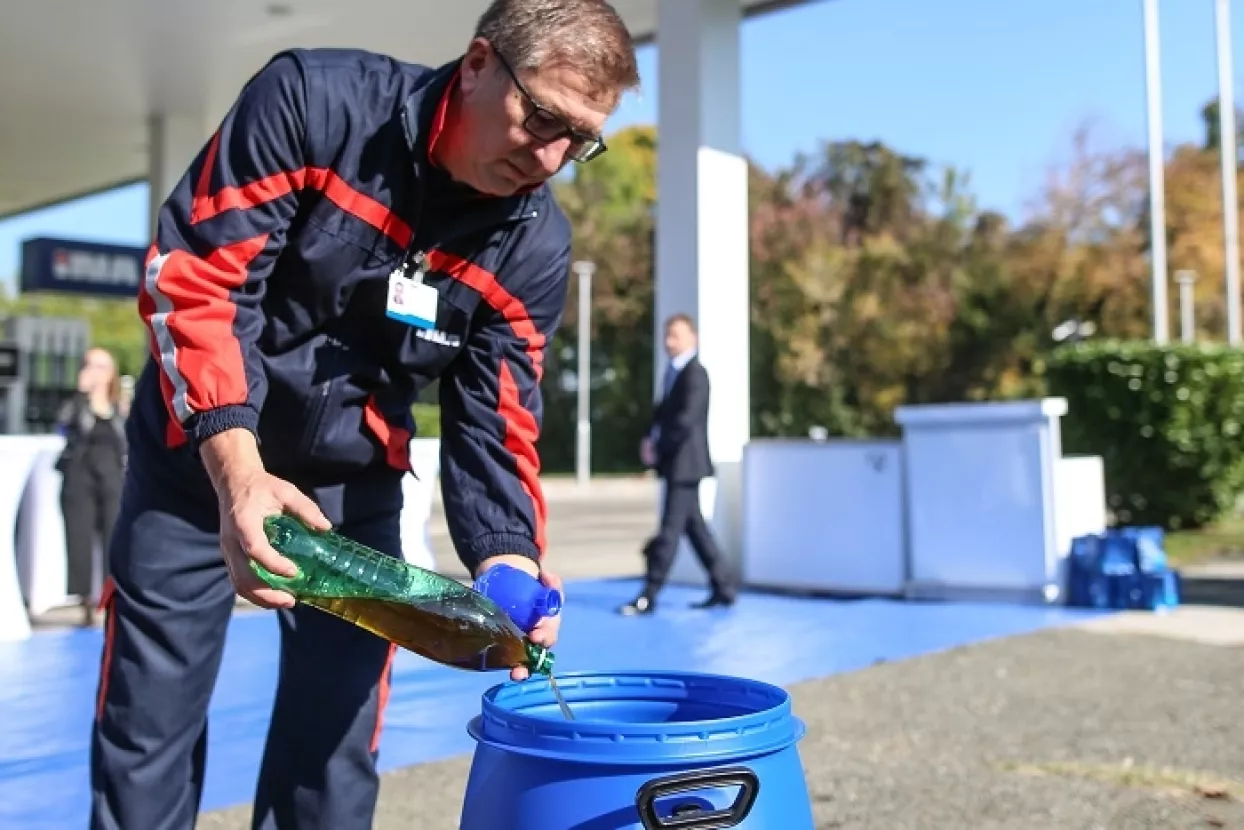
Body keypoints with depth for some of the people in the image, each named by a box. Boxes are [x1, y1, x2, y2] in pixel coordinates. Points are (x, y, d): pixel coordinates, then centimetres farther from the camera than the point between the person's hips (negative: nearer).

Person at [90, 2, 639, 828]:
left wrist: (509, 562, -26)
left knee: (336, 747, 4)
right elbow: (191, 279, -23)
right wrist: (238, 471, -36)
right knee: (148, 730, 3)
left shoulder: (535, 247, -11)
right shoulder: (311, 99, -20)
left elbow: (494, 422, -9)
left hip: (356, 484, 2)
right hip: (199, 456, -2)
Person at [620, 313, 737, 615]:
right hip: (676, 463, 9)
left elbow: (686, 419, -22)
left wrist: (658, 446, -16)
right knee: (693, 525, 13)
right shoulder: (673, 372, 14)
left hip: (685, 462, -9)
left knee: (670, 528, -6)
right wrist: (651, 438, 2)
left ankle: (649, 596, -3)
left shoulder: (694, 373, -14)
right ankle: (723, 586, 21)